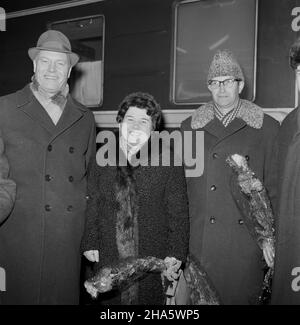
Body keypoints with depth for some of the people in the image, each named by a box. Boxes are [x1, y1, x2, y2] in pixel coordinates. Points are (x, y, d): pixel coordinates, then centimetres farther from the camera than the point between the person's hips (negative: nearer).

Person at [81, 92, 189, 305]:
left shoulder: (168, 161, -4)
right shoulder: (103, 159, 4)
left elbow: (178, 213, -4)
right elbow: (92, 206, 7)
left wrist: (175, 255, -9)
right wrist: (90, 244, 2)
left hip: (153, 263, -2)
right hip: (108, 261, 2)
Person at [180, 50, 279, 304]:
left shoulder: (267, 128, 4)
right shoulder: (190, 128, 8)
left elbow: (275, 187, 3)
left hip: (247, 243, -1)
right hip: (201, 242, 1)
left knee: (244, 296, 7)